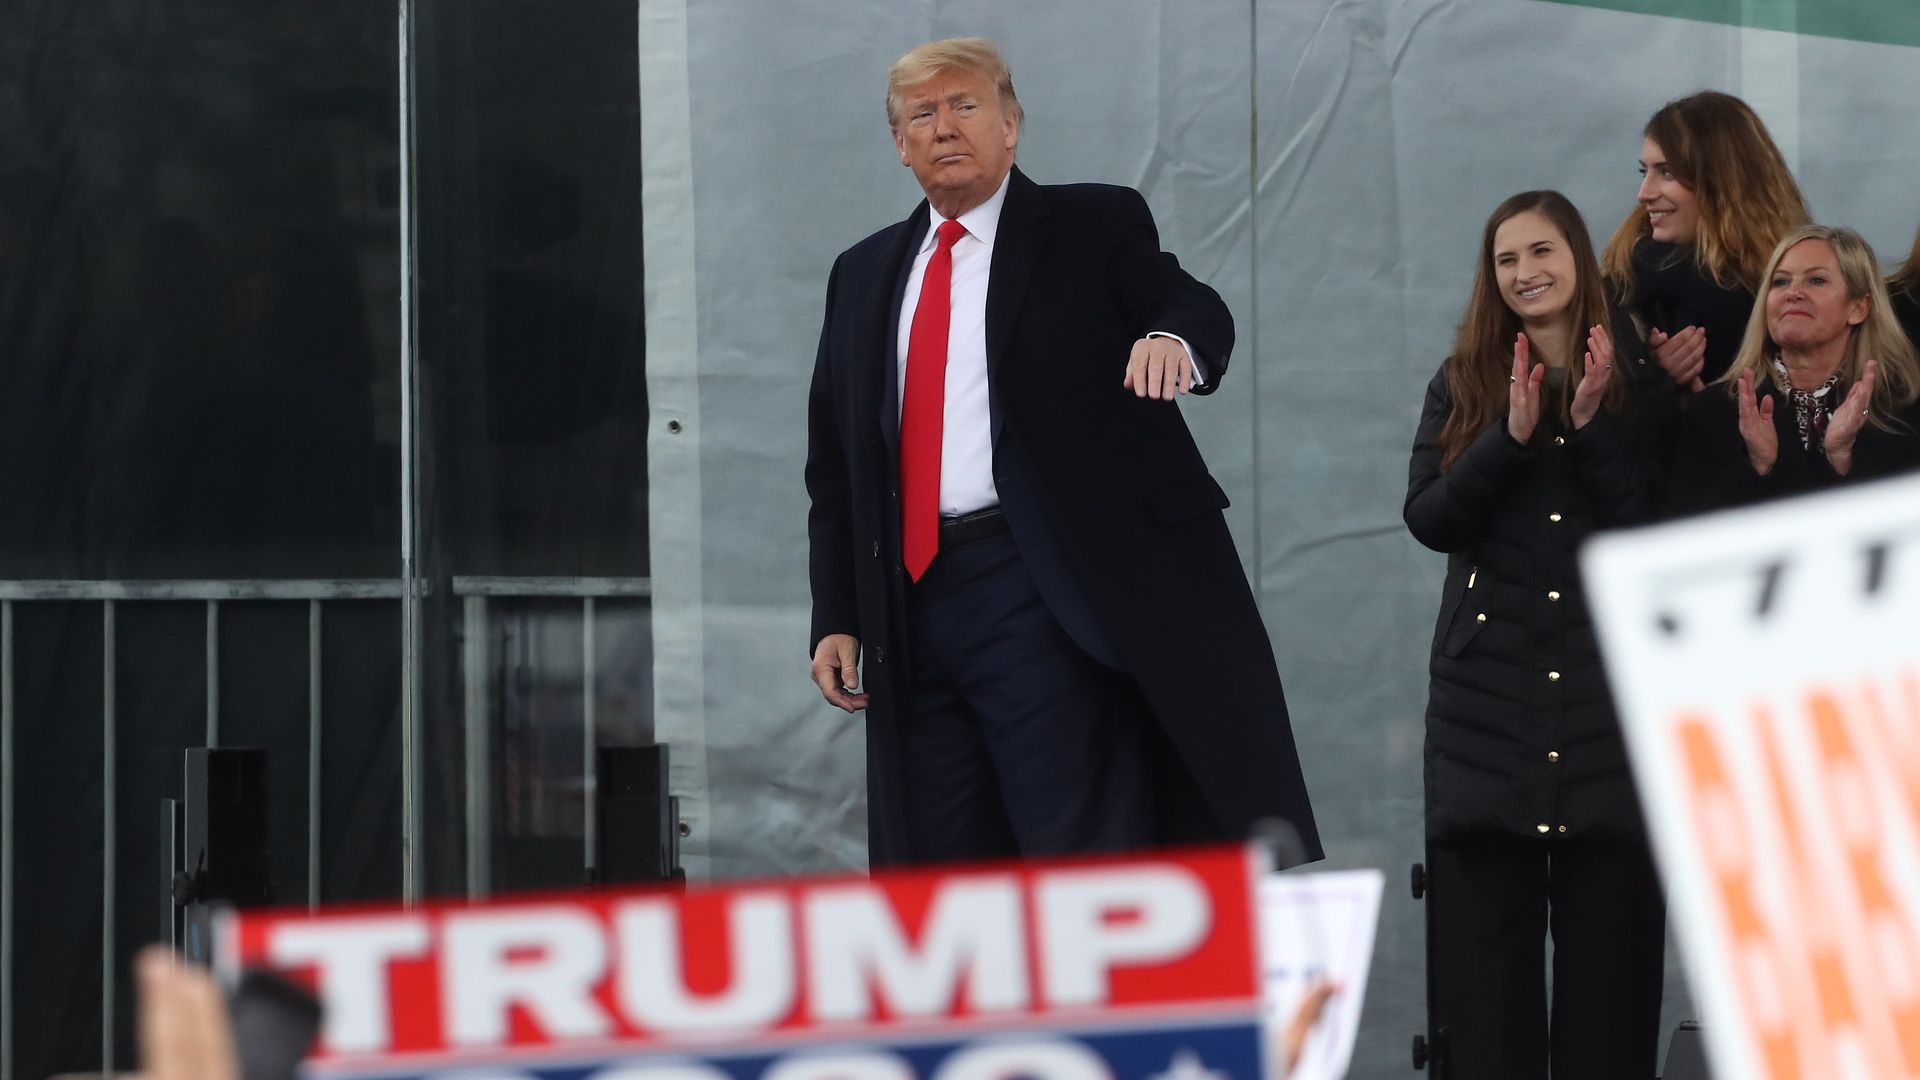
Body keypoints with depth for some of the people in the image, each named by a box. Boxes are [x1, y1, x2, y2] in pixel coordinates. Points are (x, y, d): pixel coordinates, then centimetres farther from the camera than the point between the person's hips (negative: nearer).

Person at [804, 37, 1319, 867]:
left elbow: (1199, 314, -10)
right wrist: (835, 617, 11)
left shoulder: (1093, 229, 5)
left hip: (1043, 598, -5)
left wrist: (1175, 337, -35)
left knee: (1081, 854, -8)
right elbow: (834, 466, 19)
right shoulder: (863, 276, 18)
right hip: (912, 608, 5)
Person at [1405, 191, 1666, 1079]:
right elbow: (1428, 518, -1)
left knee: (1606, 924, -3)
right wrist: (1511, 437, -13)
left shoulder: (1641, 381, 5)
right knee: (1484, 926, -3)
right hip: (1487, 697, 1)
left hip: (1608, 691, -1)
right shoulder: (1462, 386, 10)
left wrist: (1593, 429, -13)